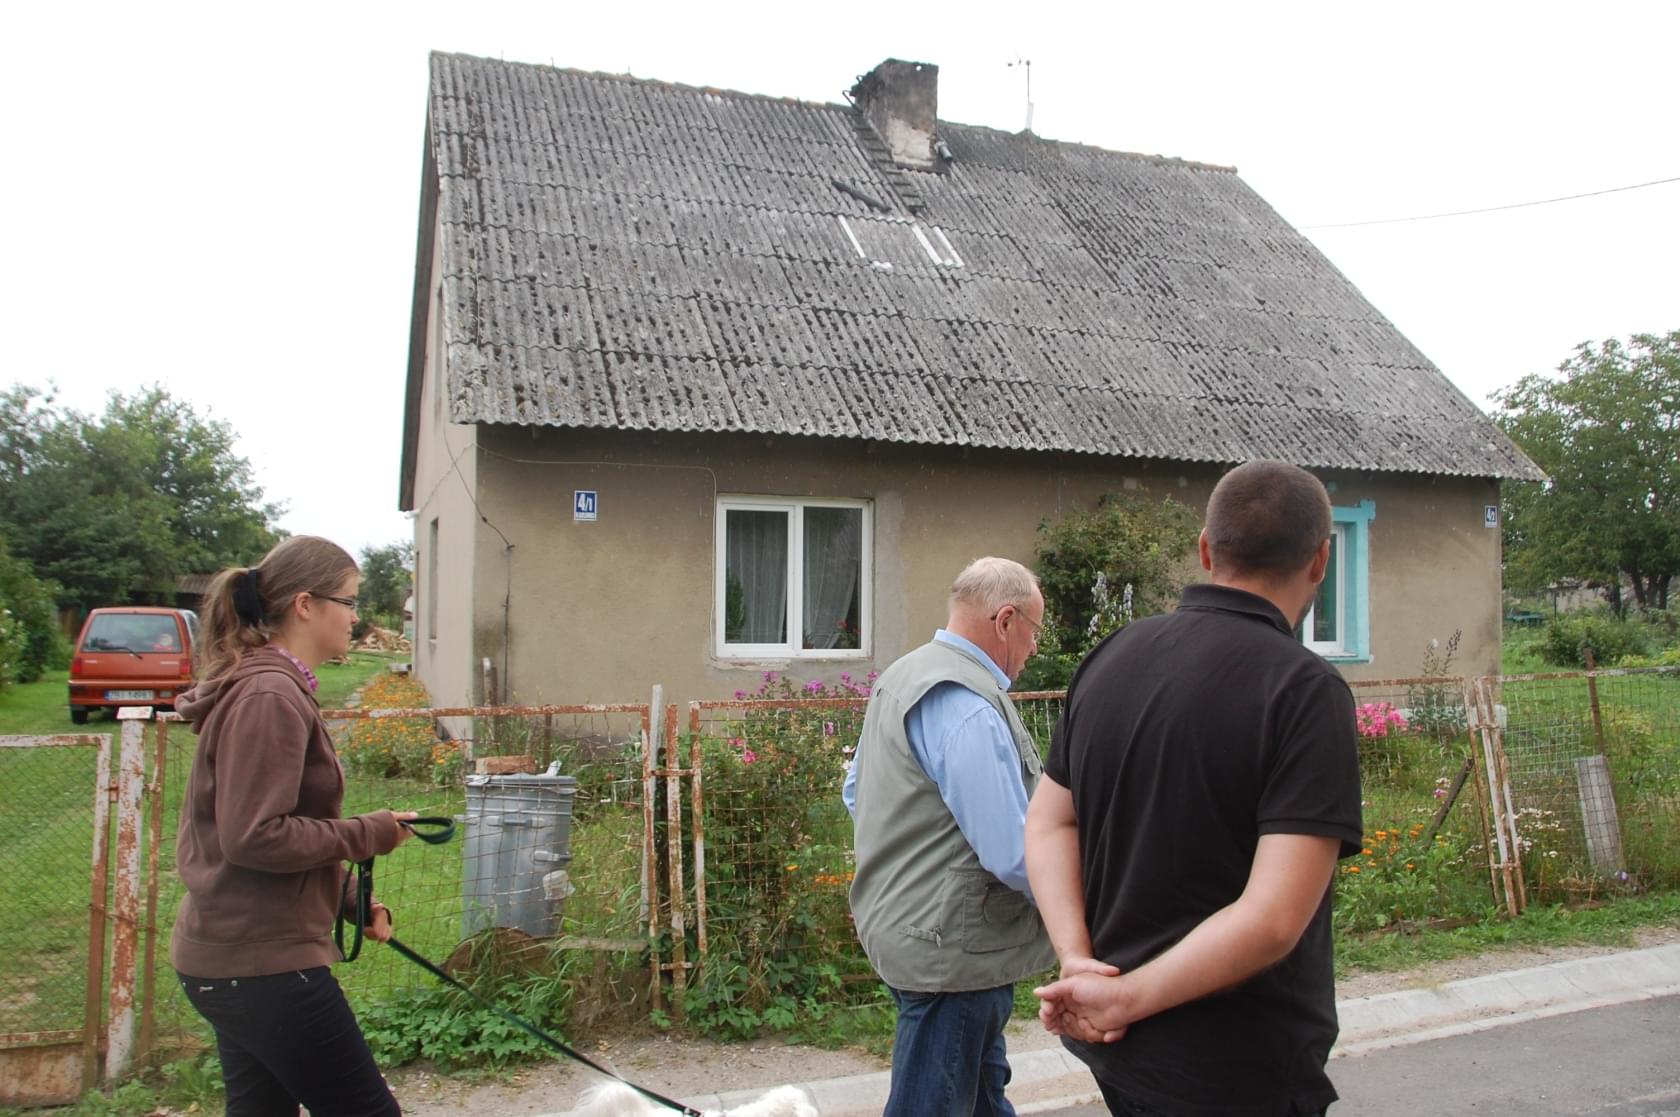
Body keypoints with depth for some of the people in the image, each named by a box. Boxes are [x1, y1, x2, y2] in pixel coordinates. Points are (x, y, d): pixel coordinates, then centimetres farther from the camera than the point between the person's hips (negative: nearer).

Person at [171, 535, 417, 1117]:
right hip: (263, 962, -10)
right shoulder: (271, 697, -19)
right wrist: (368, 834, -13)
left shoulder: (265, 688, 13)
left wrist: (351, 900, 13)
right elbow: (255, 837, -24)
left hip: (235, 957, 10)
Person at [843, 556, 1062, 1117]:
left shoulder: (901, 676, 10)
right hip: (952, 948, -10)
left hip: (904, 926, 10)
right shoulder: (968, 706, -24)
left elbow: (855, 792, 20)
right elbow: (1015, 856, -25)